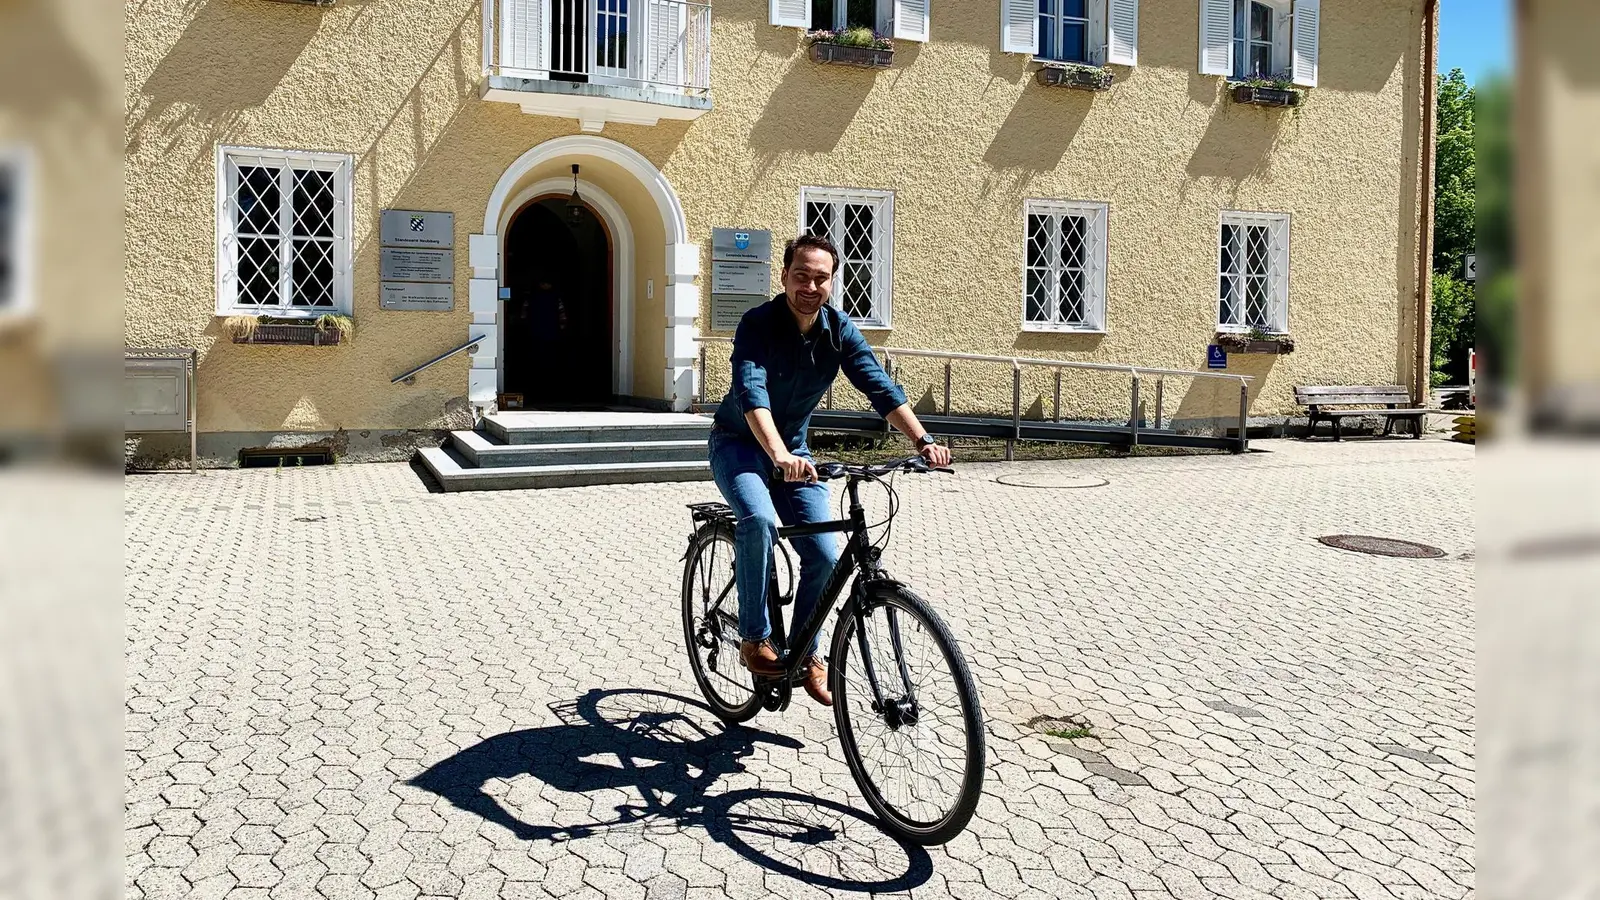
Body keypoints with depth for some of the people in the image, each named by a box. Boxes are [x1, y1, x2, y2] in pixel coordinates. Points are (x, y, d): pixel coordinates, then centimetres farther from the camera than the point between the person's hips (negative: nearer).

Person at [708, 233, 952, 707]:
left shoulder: (840, 330, -8)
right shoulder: (758, 324, -22)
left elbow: (880, 387, -18)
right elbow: (751, 392, -38)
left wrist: (922, 441, -34)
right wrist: (779, 456, -55)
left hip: (794, 449, 4)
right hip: (740, 443, -4)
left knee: (824, 556, -7)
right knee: (759, 520, -33)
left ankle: (806, 651, 16)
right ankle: (754, 638, -16)